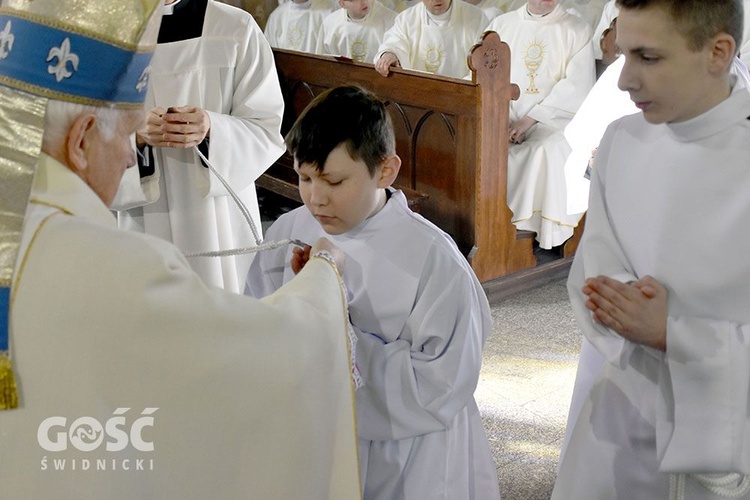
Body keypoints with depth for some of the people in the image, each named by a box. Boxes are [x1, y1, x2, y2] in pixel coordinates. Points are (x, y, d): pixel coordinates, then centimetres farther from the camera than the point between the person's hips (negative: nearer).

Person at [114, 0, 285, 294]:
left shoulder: (236, 29, -5)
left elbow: (267, 130, -5)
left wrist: (212, 130, -24)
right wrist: (136, 134, -22)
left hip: (220, 222, -1)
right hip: (143, 222, 1)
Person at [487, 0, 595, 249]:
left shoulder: (577, 30, 4)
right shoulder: (502, 24, 14)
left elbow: (578, 86, -8)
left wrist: (530, 120, -17)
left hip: (555, 121, -3)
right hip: (505, 119, 3)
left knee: (547, 150, -34)